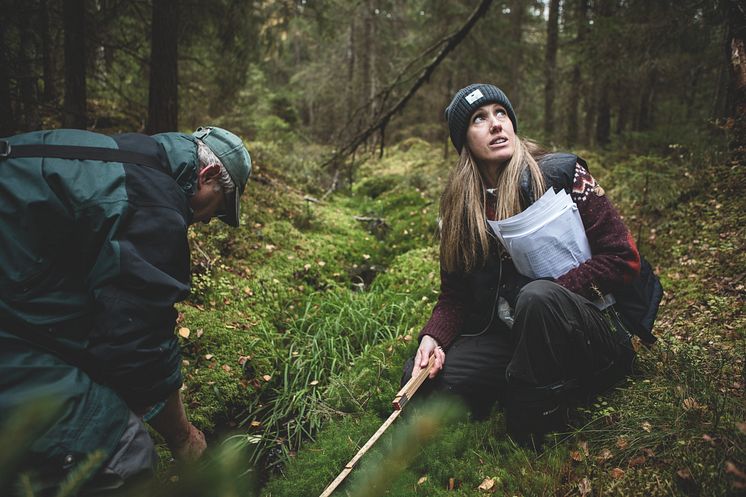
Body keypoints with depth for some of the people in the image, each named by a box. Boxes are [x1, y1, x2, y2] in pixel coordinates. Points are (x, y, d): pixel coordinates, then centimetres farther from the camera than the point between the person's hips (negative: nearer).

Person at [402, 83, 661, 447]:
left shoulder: (561, 173, -8)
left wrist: (546, 297, -19)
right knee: (421, 379, -17)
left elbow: (624, 259, -10)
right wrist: (433, 337, -15)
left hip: (595, 339, -3)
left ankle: (528, 438, -20)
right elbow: (454, 292, 5)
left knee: (537, 296, -37)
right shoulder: (459, 205, 4)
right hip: (506, 336, 4)